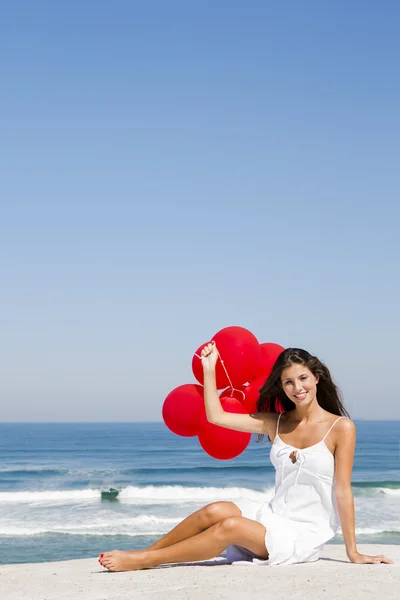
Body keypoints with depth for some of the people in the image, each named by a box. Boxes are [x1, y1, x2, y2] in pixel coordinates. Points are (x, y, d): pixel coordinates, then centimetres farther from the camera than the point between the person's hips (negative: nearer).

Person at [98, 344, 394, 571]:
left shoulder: (340, 427, -7)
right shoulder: (276, 423, 8)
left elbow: (342, 491, -9)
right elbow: (216, 416, 4)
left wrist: (353, 552, -8)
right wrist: (209, 368, 1)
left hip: (305, 536, -5)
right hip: (272, 517, 5)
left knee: (230, 527, -29)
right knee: (216, 510, -25)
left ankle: (142, 560, -20)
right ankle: (143, 553, -14)